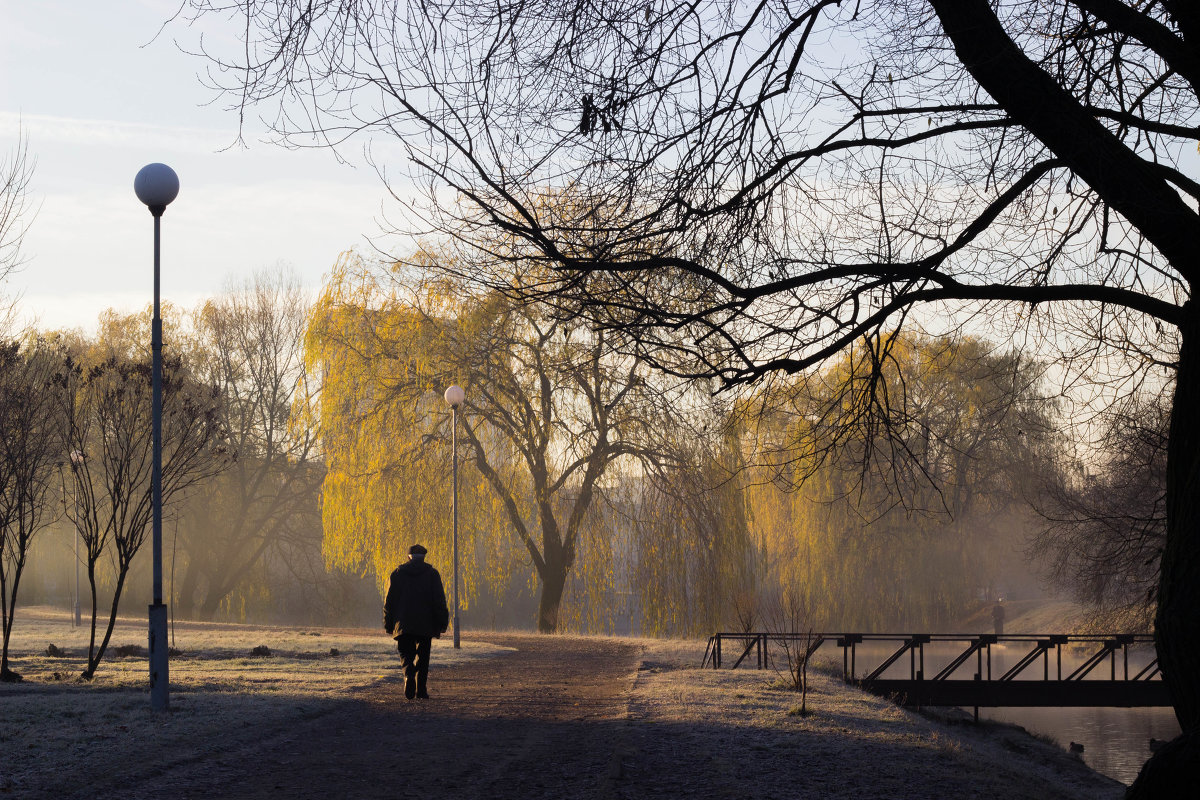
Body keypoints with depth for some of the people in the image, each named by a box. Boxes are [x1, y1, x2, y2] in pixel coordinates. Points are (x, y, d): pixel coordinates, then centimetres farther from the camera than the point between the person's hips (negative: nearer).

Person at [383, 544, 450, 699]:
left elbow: (389, 601, 6)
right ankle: (422, 689, 8)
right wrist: (442, 623, 0)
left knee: (406, 655, 3)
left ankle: (409, 675, -26)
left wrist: (388, 624, 10)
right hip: (425, 625, 0)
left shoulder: (397, 573, 7)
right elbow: (439, 600, -4)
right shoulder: (432, 574, 3)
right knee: (423, 657, 11)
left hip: (403, 624, 0)